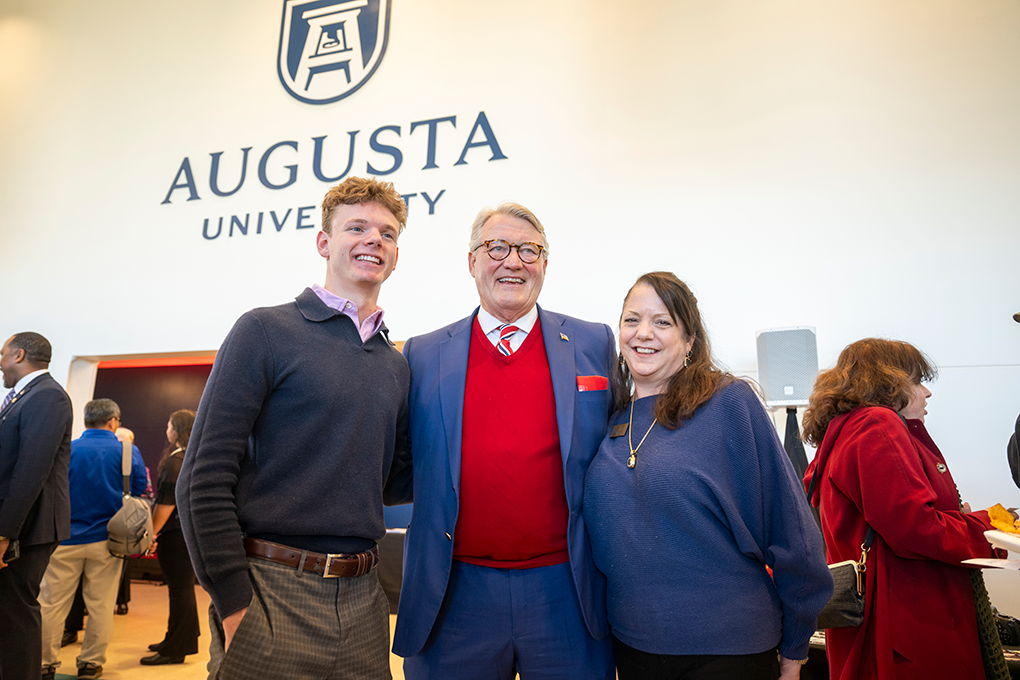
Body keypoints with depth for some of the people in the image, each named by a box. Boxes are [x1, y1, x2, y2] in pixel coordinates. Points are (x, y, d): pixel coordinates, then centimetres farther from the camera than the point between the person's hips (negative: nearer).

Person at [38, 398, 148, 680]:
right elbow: (140, 494, 2)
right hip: (106, 540, 0)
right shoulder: (129, 453, -5)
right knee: (101, 605, 10)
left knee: (52, 603, 11)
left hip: (65, 539, 0)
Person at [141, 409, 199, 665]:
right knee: (184, 587, 18)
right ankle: (184, 640, 30)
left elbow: (167, 502, -19)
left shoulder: (177, 459, -15)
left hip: (176, 531, -10)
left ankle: (175, 650, 4)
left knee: (179, 589, -3)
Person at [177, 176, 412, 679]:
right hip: (272, 592, -5)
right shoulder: (266, 331, -6)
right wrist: (235, 605, -13)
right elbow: (204, 480, -10)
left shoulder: (396, 367, 10)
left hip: (362, 600, 5)